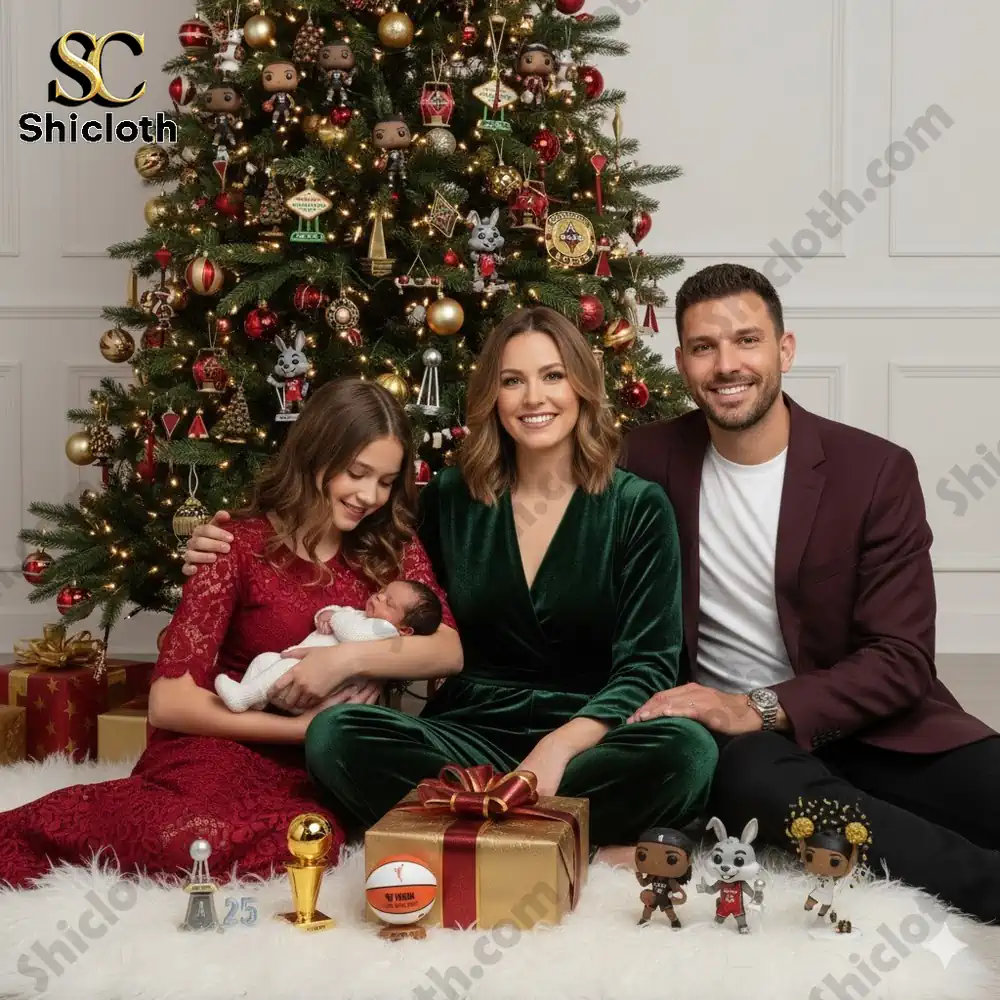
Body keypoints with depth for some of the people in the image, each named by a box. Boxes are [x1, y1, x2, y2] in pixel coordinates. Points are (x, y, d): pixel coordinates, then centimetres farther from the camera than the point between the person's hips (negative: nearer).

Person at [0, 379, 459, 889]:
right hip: (222, 748, -3)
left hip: (315, 771, 3)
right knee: (196, 840, -40)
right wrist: (302, 727, -14)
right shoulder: (242, 546, -5)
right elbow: (169, 702, -10)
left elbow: (449, 651, -6)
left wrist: (351, 657, -21)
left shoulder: (394, 548, 9)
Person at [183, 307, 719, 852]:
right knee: (334, 735, -27)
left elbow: (648, 665, -6)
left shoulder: (637, 508, 0)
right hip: (468, 735, 2)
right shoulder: (451, 498, 8)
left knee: (687, 750, -34)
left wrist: (560, 745, -25)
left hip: (588, 738, -2)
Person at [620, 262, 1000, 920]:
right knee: (754, 777, -37)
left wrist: (760, 708, -21)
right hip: (732, 738, 1)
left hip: (868, 724, -1)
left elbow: (902, 661, -9)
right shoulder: (651, 462, 2)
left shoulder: (876, 470, -4)